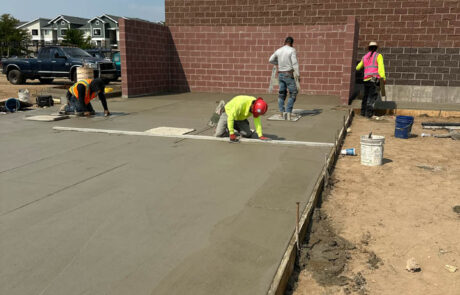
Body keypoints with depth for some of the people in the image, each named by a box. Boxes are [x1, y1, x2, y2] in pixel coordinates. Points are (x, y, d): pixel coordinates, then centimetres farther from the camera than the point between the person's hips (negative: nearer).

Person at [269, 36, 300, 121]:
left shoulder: (278, 50, 6)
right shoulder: (292, 50, -9)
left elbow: (271, 60, 18)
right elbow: (295, 63, -16)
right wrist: (298, 75, -15)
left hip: (280, 74, 6)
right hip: (289, 74, -6)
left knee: (282, 93, 13)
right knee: (293, 93, 0)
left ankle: (282, 112, 12)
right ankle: (287, 111, -11)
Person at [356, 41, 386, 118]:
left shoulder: (365, 57, 17)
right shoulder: (378, 56, 3)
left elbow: (358, 67, 31)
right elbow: (381, 66, -13)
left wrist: (357, 68, 56)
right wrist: (383, 77, -19)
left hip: (366, 79, 5)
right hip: (375, 79, -5)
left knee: (366, 95, 17)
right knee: (373, 96, -7)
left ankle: (363, 111, 19)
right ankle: (368, 113, -17)